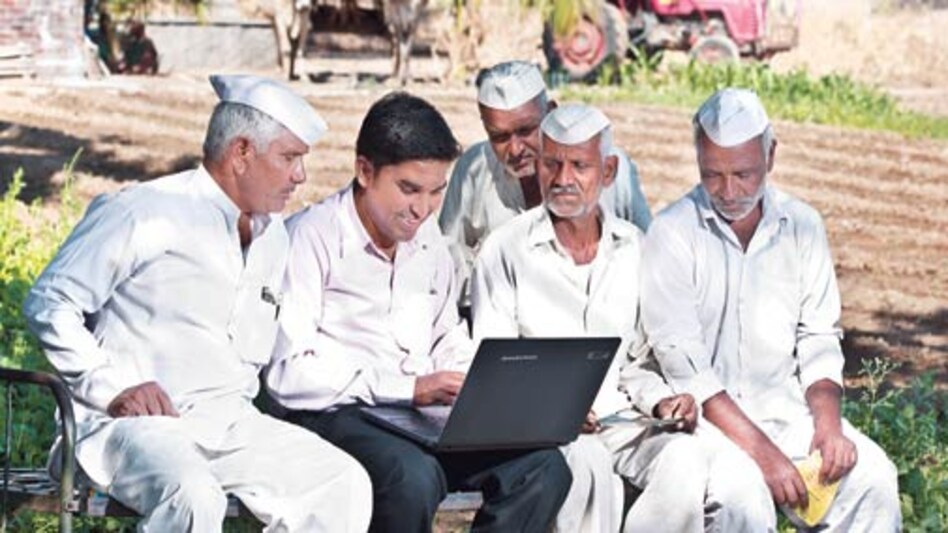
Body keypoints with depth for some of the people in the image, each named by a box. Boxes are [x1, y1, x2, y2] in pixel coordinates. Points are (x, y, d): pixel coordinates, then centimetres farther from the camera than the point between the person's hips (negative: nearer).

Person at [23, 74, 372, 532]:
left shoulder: (273, 237, 18)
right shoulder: (144, 215, -6)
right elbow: (49, 303, -4)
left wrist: (238, 399, 11)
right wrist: (112, 387, -13)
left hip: (229, 422, 7)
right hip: (135, 423, -7)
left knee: (345, 484, -12)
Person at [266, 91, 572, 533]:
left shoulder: (429, 243, 17)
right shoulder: (312, 238, -7)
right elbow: (289, 374, -15)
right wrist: (409, 389, -18)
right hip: (338, 414, -7)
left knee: (543, 467, -16)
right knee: (414, 476, -37)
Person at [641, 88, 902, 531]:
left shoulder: (801, 224, 7)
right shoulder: (673, 233, -8)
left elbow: (818, 334, 10)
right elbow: (682, 362, -13)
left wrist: (828, 422, -9)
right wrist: (760, 449, -20)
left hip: (786, 405, 4)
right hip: (707, 412, -4)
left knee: (871, 474, -18)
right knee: (744, 489, -32)